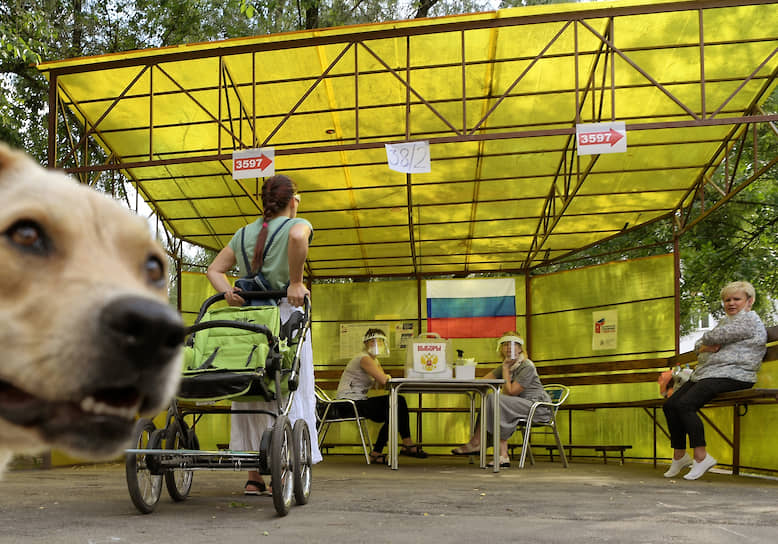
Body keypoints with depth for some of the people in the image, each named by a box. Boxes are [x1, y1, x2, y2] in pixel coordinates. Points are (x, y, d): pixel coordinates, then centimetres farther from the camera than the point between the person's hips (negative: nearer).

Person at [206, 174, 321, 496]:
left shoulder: (244, 233, 19)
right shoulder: (297, 225, 2)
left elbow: (214, 269, 14)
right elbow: (298, 237, -23)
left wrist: (227, 292, -2)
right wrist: (295, 282, -18)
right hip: (284, 313, -5)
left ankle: (254, 478, 12)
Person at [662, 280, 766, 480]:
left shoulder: (749, 319, -3)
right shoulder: (725, 321, 28)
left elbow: (715, 337, -13)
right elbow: (698, 345, 24)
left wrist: (707, 341, 10)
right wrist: (706, 347, 0)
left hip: (731, 375, -10)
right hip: (706, 374, 10)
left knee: (685, 404, -27)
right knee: (670, 405, -8)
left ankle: (701, 457, -21)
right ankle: (679, 456, -1)